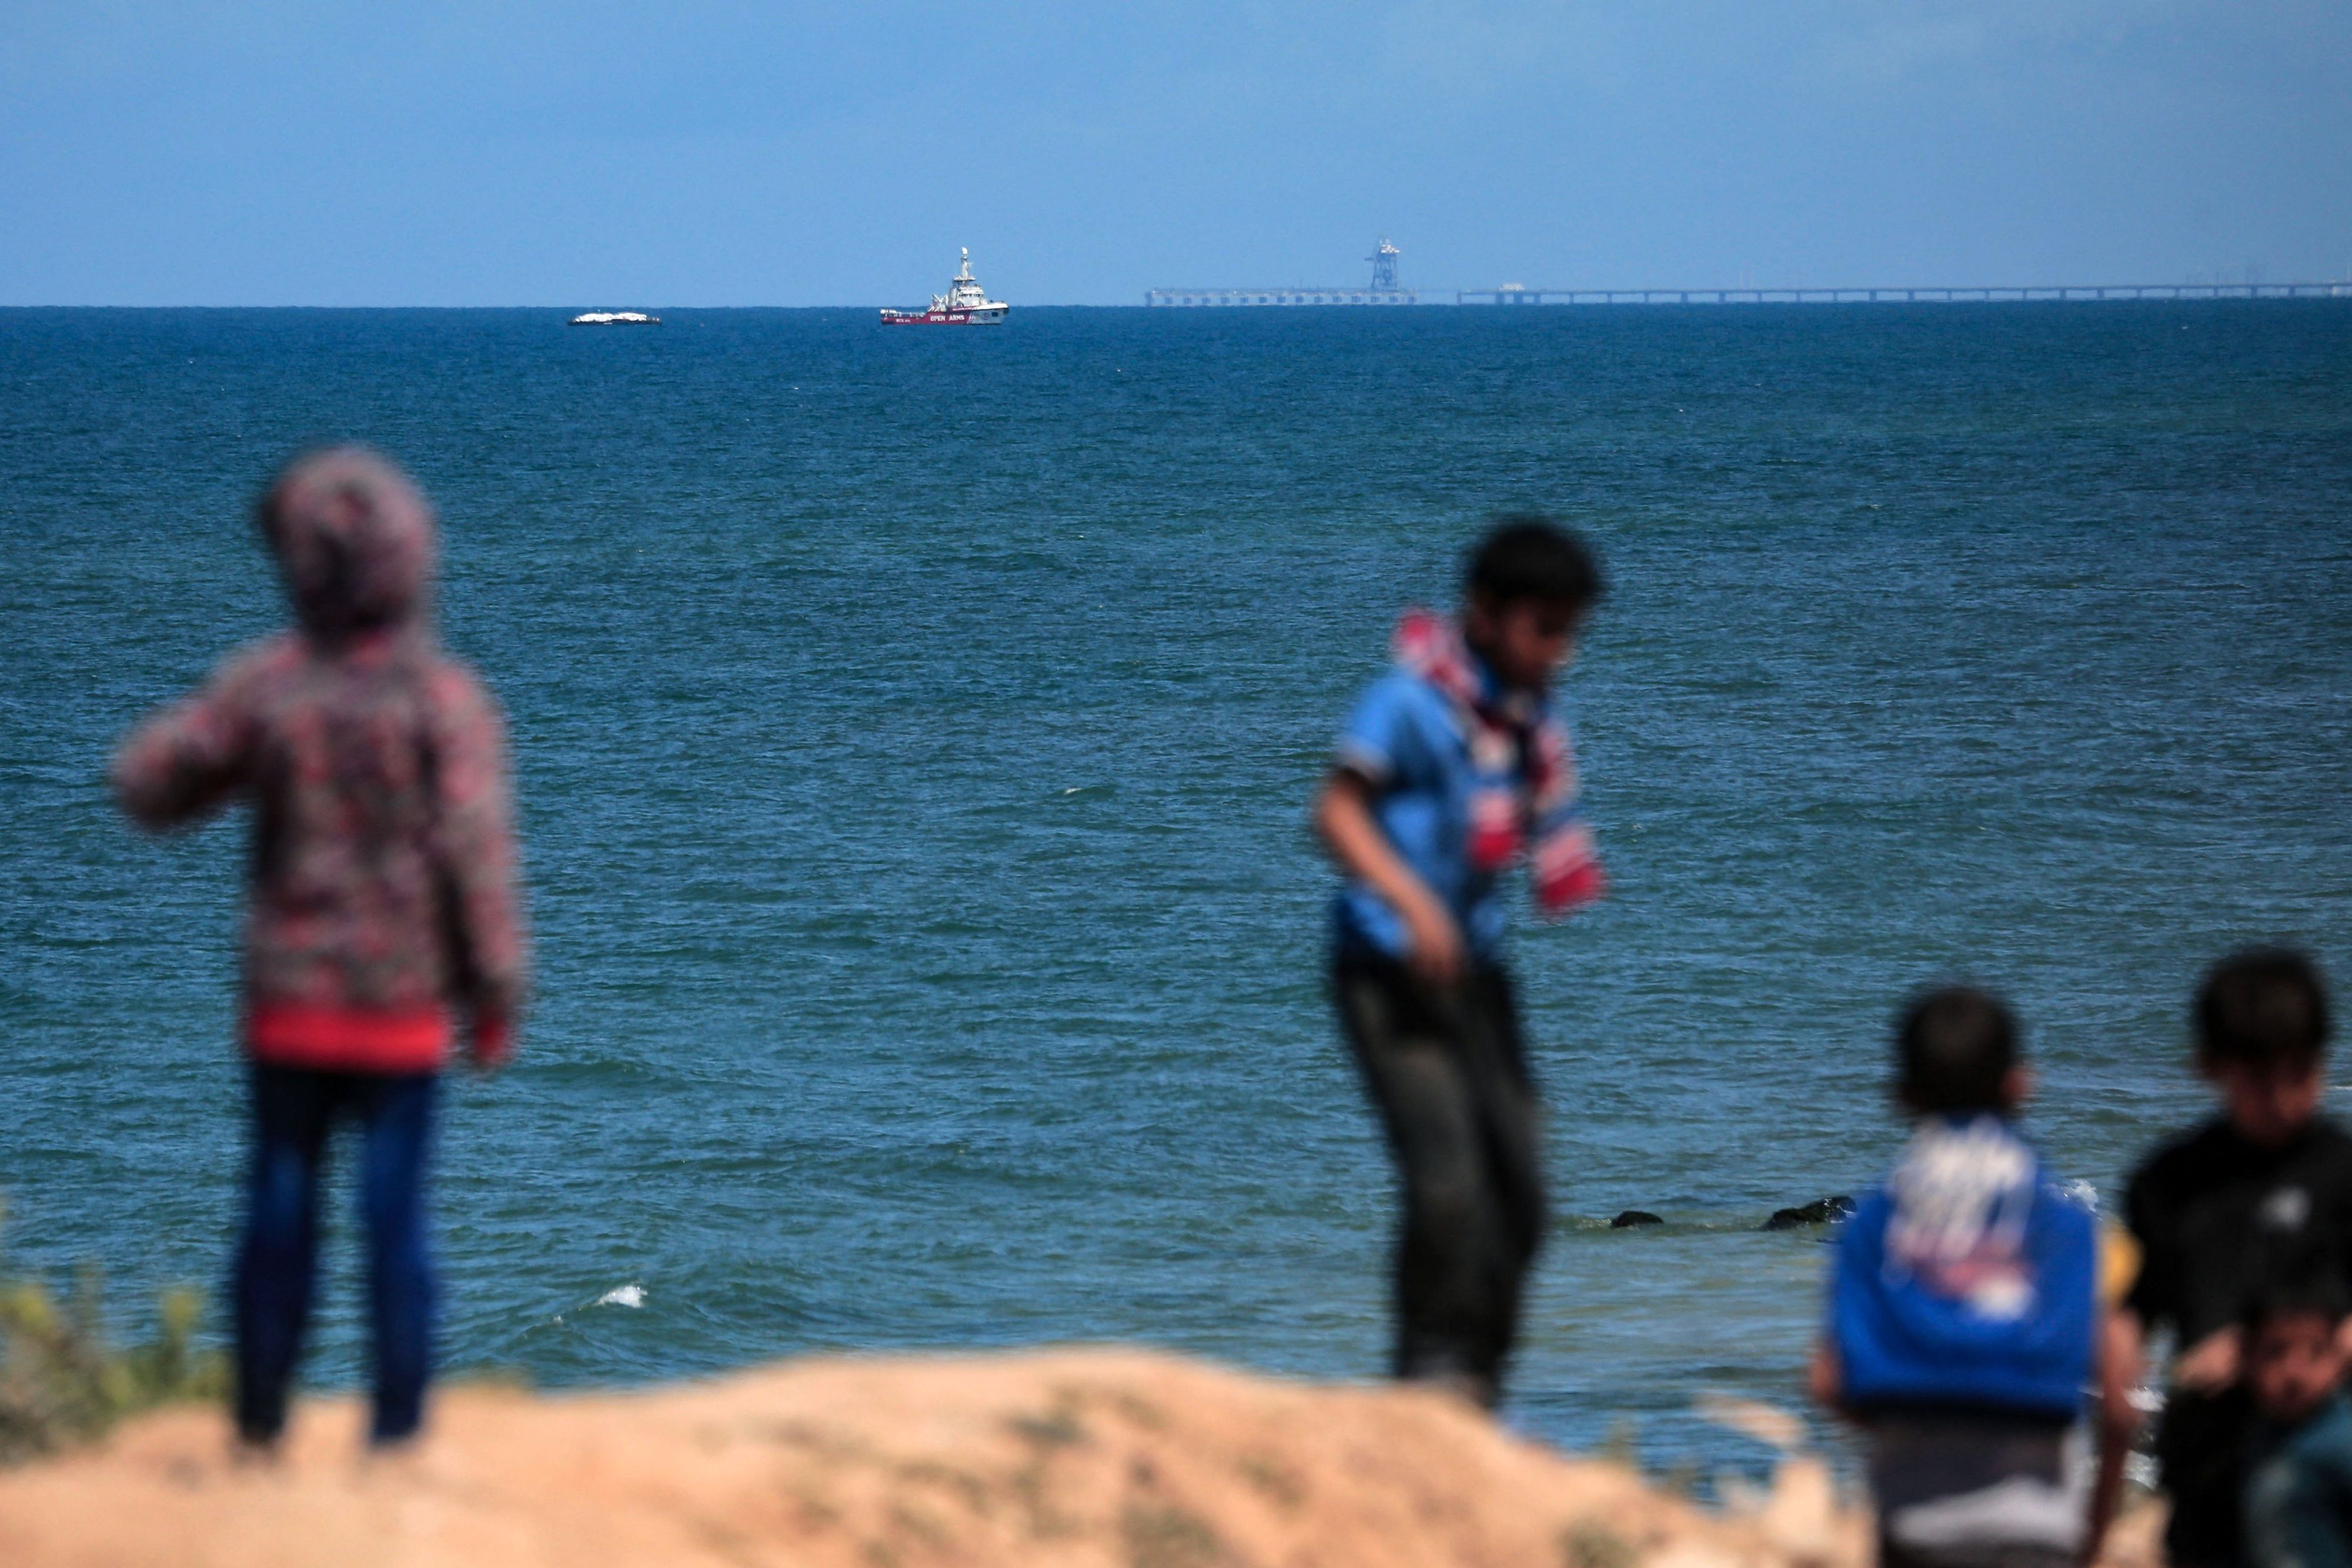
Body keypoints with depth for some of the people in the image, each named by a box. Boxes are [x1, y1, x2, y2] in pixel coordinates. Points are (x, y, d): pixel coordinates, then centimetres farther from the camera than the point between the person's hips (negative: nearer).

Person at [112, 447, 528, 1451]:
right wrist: (495, 995, -5)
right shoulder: (445, 699, -12)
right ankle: (396, 1427, 6)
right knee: (395, 1217, 5)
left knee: (278, 1211, 11)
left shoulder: (264, 686, -7)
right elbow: (476, 854, -13)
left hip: (289, 995, 2)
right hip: (403, 1005, -2)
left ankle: (261, 1423, 14)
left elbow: (147, 784, 1)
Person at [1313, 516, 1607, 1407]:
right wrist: (1410, 900, -30)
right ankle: (1435, 1372, -8)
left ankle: (1477, 1383, 17)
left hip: (1472, 966, 8)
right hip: (1390, 967, -8)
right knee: (1448, 1182, -18)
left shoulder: (1529, 715, 10)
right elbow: (1337, 809, -19)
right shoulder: (1414, 698, -13)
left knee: (1519, 1192, 6)